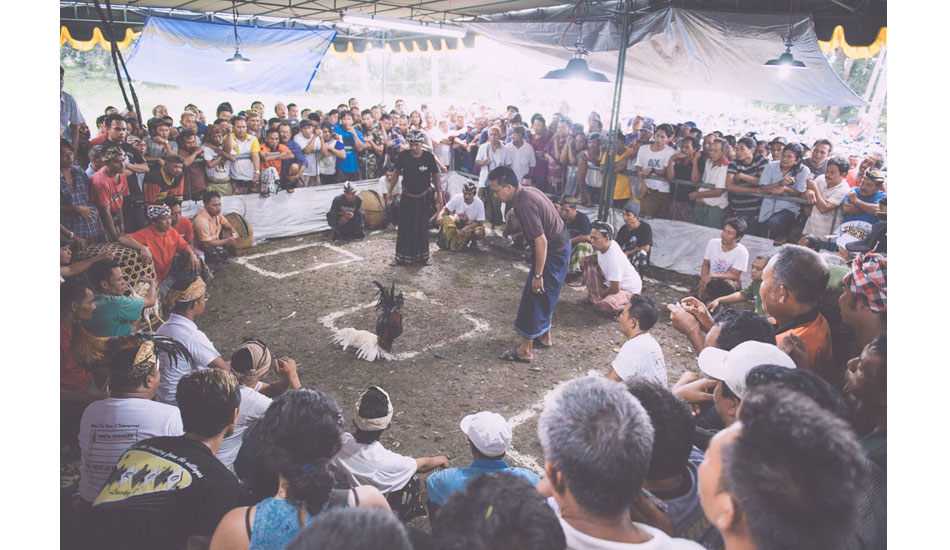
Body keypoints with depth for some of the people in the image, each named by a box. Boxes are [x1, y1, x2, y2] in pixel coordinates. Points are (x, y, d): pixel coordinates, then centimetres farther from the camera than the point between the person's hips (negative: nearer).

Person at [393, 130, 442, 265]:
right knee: (405, 227, 5)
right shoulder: (403, 156, -6)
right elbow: (397, 173, 5)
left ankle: (423, 256, 21)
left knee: (422, 227, 8)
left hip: (423, 197, -1)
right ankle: (402, 256, 15)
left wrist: (439, 195, -5)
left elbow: (435, 176, -3)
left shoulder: (428, 157, -10)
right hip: (407, 197, 1)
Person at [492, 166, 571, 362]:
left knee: (535, 296, -2)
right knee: (545, 295, 22)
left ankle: (525, 350, 7)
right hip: (561, 245, 10)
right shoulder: (529, 191, 4)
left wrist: (538, 275, -23)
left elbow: (541, 241, -28)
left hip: (553, 252, -10)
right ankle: (545, 335, 38)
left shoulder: (525, 204, -27)